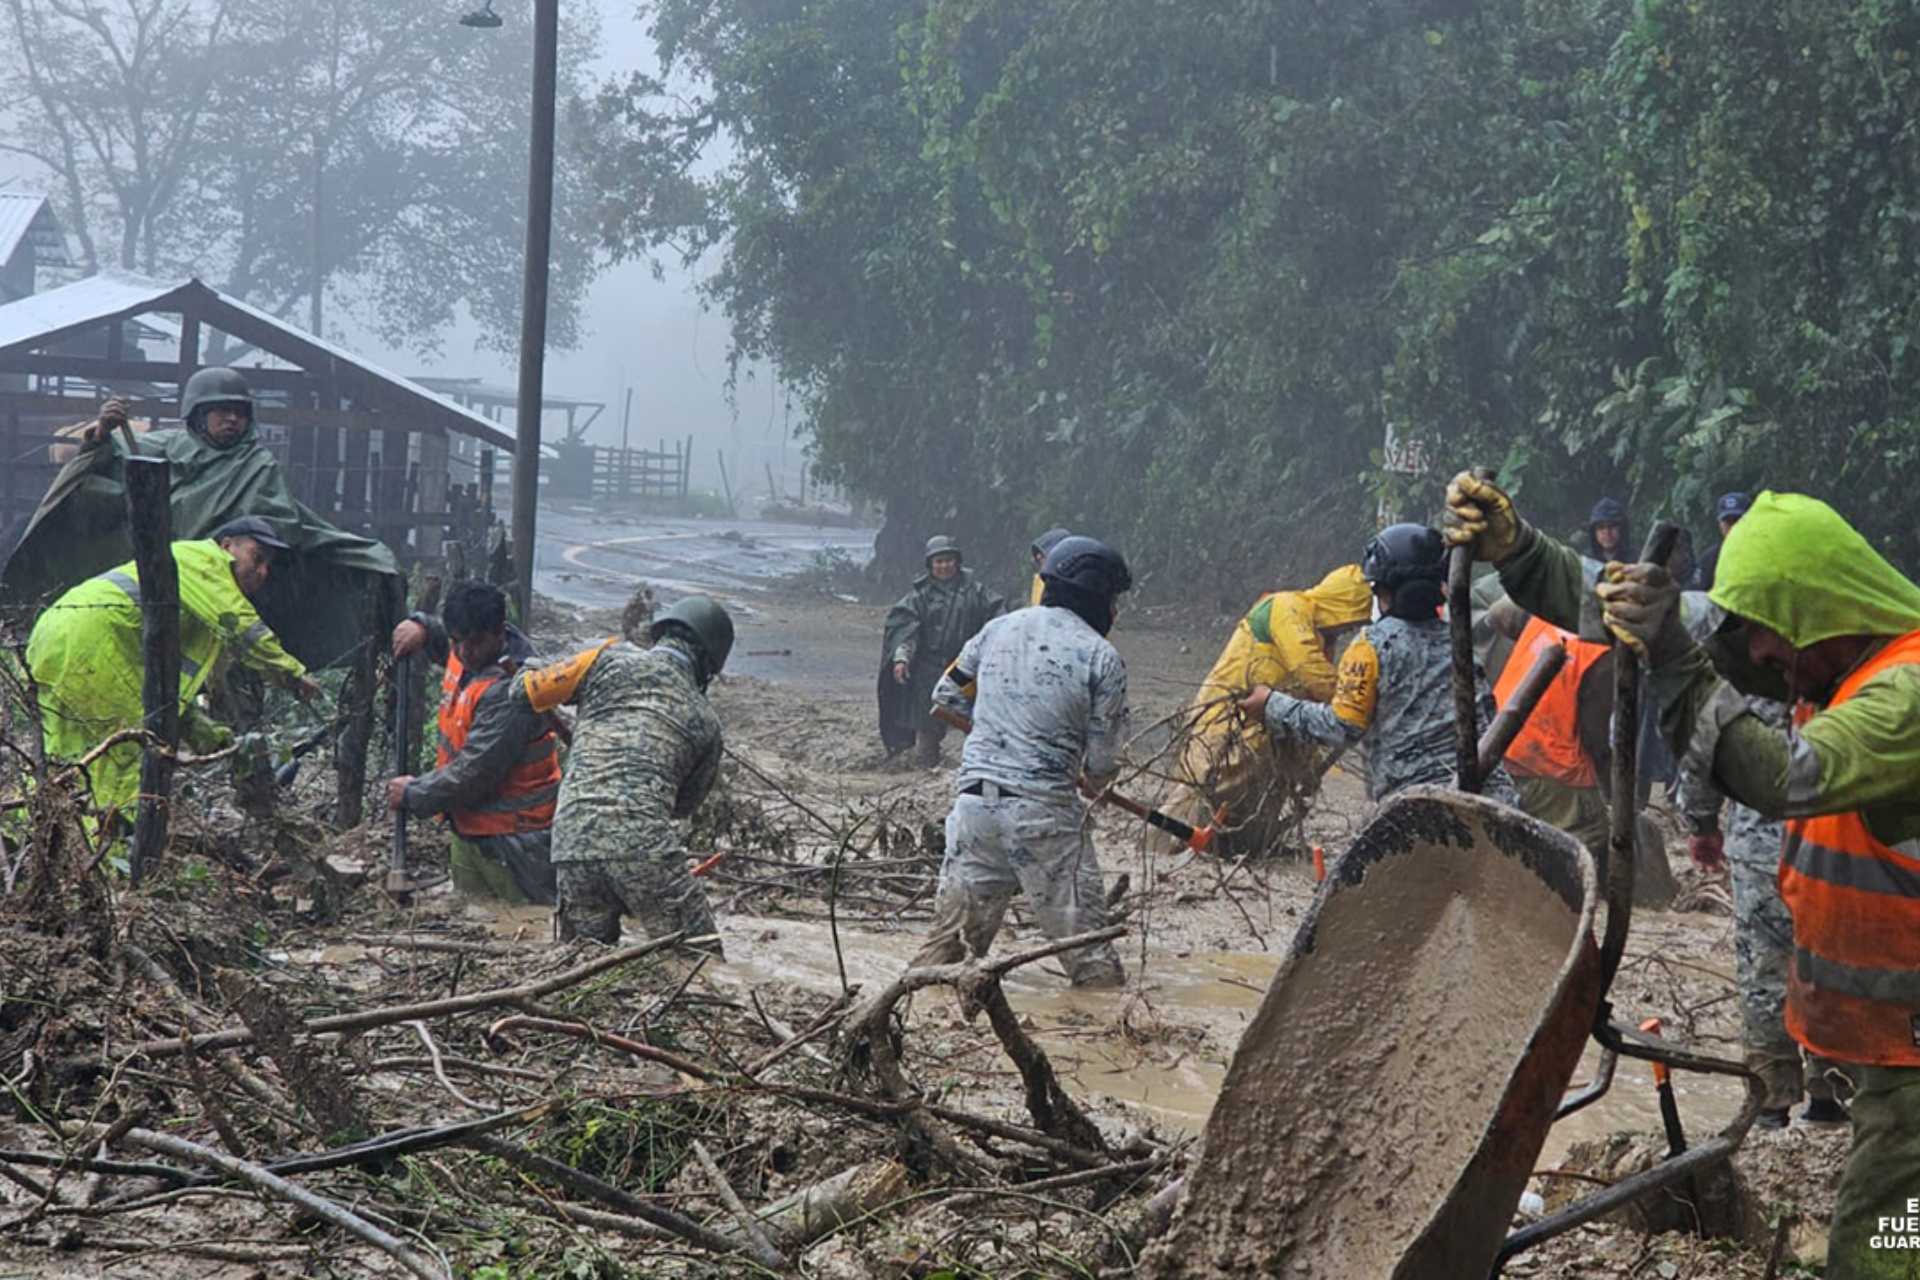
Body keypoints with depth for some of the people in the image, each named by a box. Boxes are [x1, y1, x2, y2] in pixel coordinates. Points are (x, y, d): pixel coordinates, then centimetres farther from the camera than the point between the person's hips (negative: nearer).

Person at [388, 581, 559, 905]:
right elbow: (453, 648, 31)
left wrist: (413, 795, -11)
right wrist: (422, 627, 7)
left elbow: (473, 775, -26)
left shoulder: (509, 691, -25)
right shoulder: (465, 656, 2)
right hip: (469, 830, 9)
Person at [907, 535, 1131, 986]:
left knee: (954, 926, 13)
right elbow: (1103, 758, -2)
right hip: (1043, 812, -4)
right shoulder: (1101, 657, -4)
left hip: (975, 799, 5)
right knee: (1083, 932, 5)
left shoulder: (998, 629, 10)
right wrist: (1092, 781, 21)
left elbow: (946, 696, 18)